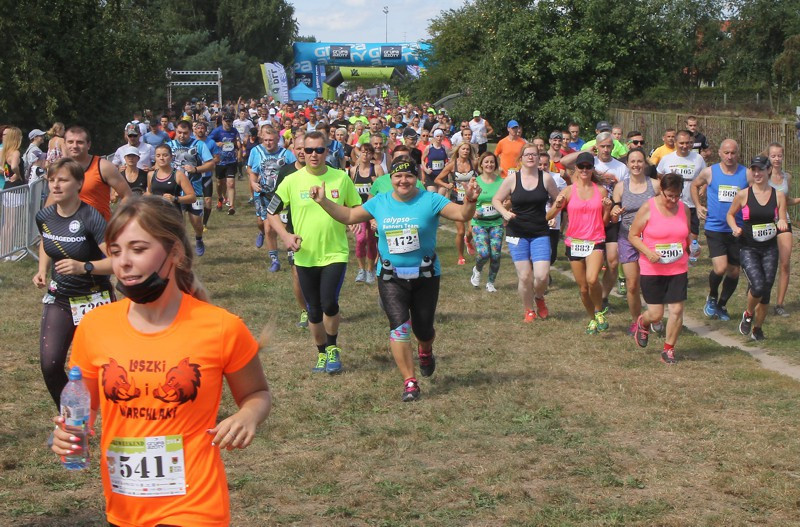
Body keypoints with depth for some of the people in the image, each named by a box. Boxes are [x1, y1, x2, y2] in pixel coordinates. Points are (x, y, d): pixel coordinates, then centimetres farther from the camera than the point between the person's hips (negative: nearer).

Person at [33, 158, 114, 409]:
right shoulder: (44, 217, -1)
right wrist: (42, 270, 5)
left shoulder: (90, 218, -20)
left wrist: (84, 267, -39)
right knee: (49, 364, -4)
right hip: (58, 298, 5)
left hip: (93, 301, -5)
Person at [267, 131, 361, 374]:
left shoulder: (342, 178, -3)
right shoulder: (292, 181, -4)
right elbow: (272, 212, 3)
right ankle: (322, 353, 32)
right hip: (305, 256, 1)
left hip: (335, 253, -1)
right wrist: (285, 235, -13)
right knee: (314, 310, 10)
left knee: (329, 302, -18)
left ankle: (332, 348, 7)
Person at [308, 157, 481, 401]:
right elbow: (349, 216, 12)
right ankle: (409, 381, -5)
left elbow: (462, 215, -15)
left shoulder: (430, 201, -7)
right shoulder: (379, 203, 3)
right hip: (391, 278, 1)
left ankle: (425, 352, 47)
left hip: (425, 275, -1)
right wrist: (323, 201, 2)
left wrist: (470, 200, -36)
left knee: (423, 329, 8)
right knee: (399, 325, -14)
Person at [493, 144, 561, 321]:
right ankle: (529, 310, 20)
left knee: (542, 275, -11)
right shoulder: (512, 180, -2)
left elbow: (558, 200, 13)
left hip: (540, 233, 0)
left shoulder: (546, 178, -1)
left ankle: (539, 298, 24)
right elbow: (496, 200, 5)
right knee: (524, 276, -3)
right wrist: (505, 213, -12)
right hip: (517, 233, 0)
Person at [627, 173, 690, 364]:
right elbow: (633, 236, -5)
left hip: (678, 269, 3)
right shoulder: (648, 208, -9)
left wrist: (692, 248, 0)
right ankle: (642, 323, 35)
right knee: (656, 315, -2)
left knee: (677, 310, -3)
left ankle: (669, 350, 14)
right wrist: (648, 252, -18)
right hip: (652, 269, -3)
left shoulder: (684, 209, 4)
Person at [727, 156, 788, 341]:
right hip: (748, 248, -2)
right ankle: (748, 315, 12)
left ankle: (758, 328, 26)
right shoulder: (743, 195, -4)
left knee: (766, 290, 4)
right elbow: (730, 215, 9)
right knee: (758, 286, -20)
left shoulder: (778, 195, 0)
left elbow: (783, 222, 3)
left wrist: (781, 224, -20)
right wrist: (735, 228, -10)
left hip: (770, 249, 2)